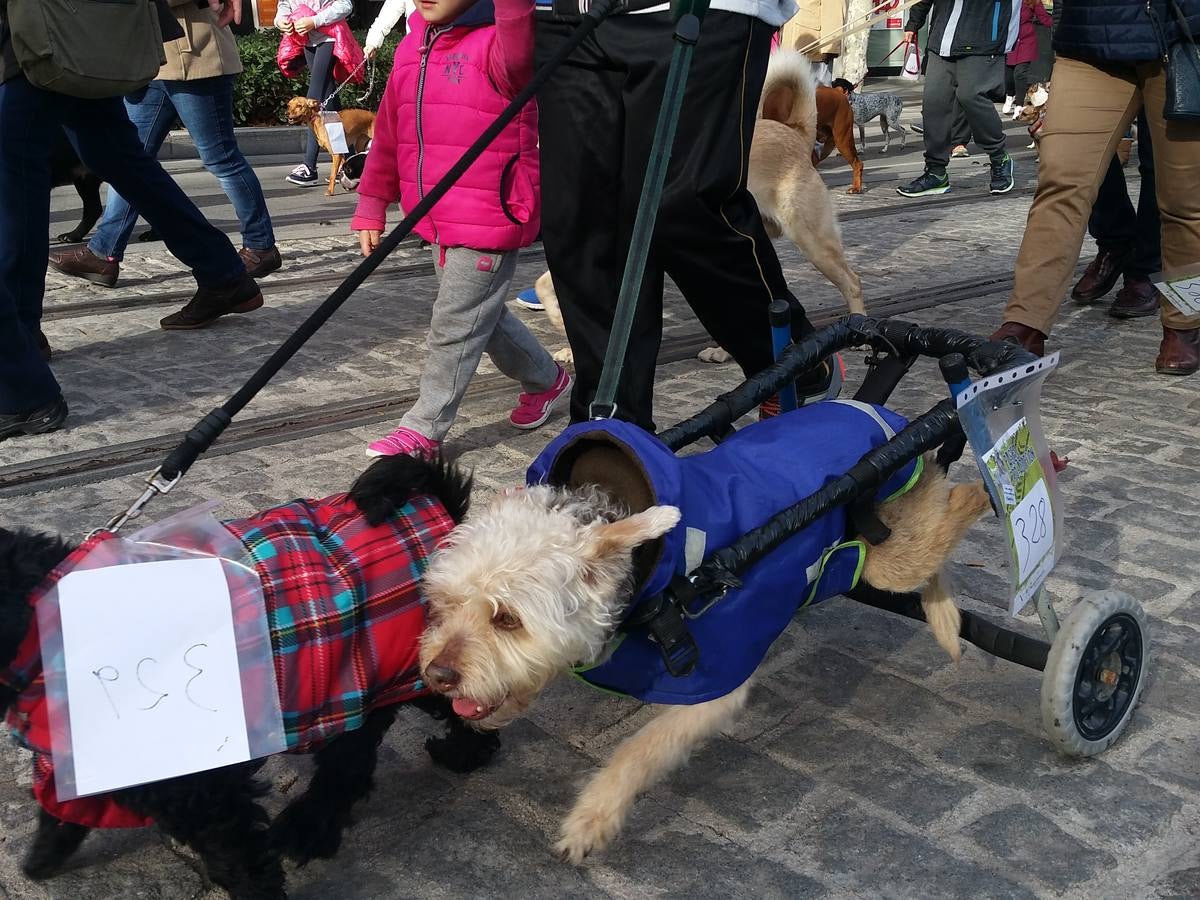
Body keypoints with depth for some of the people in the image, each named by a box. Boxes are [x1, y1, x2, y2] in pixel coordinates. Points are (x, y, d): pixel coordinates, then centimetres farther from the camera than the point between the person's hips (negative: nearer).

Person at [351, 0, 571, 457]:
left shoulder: (497, 43, -12)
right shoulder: (412, 46, 10)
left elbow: (520, 54, -39)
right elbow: (389, 132, 16)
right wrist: (372, 206, 18)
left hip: (489, 222, -8)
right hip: (438, 224, 8)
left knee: (454, 328, -1)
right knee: (482, 316, 20)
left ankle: (423, 429, 12)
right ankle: (545, 378, 41)